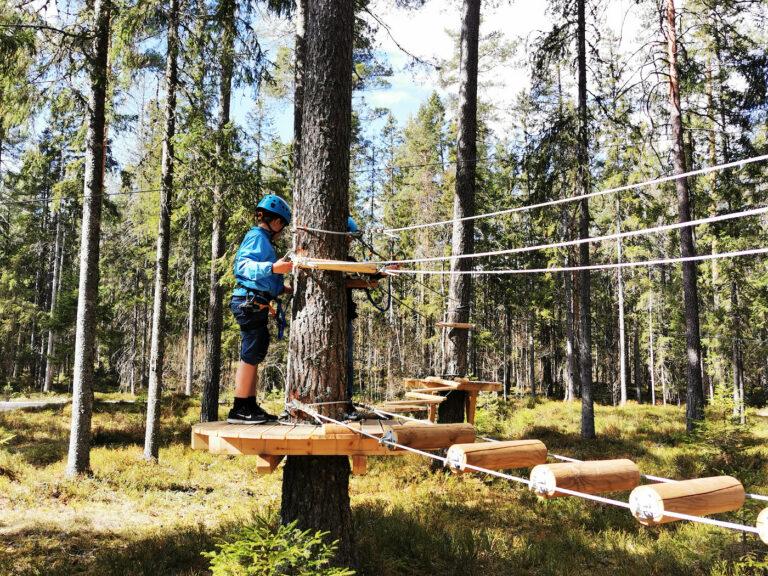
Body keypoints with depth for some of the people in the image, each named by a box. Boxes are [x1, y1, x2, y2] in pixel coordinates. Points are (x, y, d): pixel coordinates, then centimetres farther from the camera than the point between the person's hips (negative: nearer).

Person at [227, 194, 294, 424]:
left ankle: (250, 407, 19)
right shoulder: (257, 236, -7)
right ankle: (239, 410, -4)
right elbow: (243, 265, -24)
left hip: (254, 304, 11)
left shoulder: (262, 239, 23)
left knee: (253, 356, 13)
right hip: (250, 302, -11)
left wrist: (281, 288, 24)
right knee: (250, 355, -8)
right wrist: (272, 268, -36)